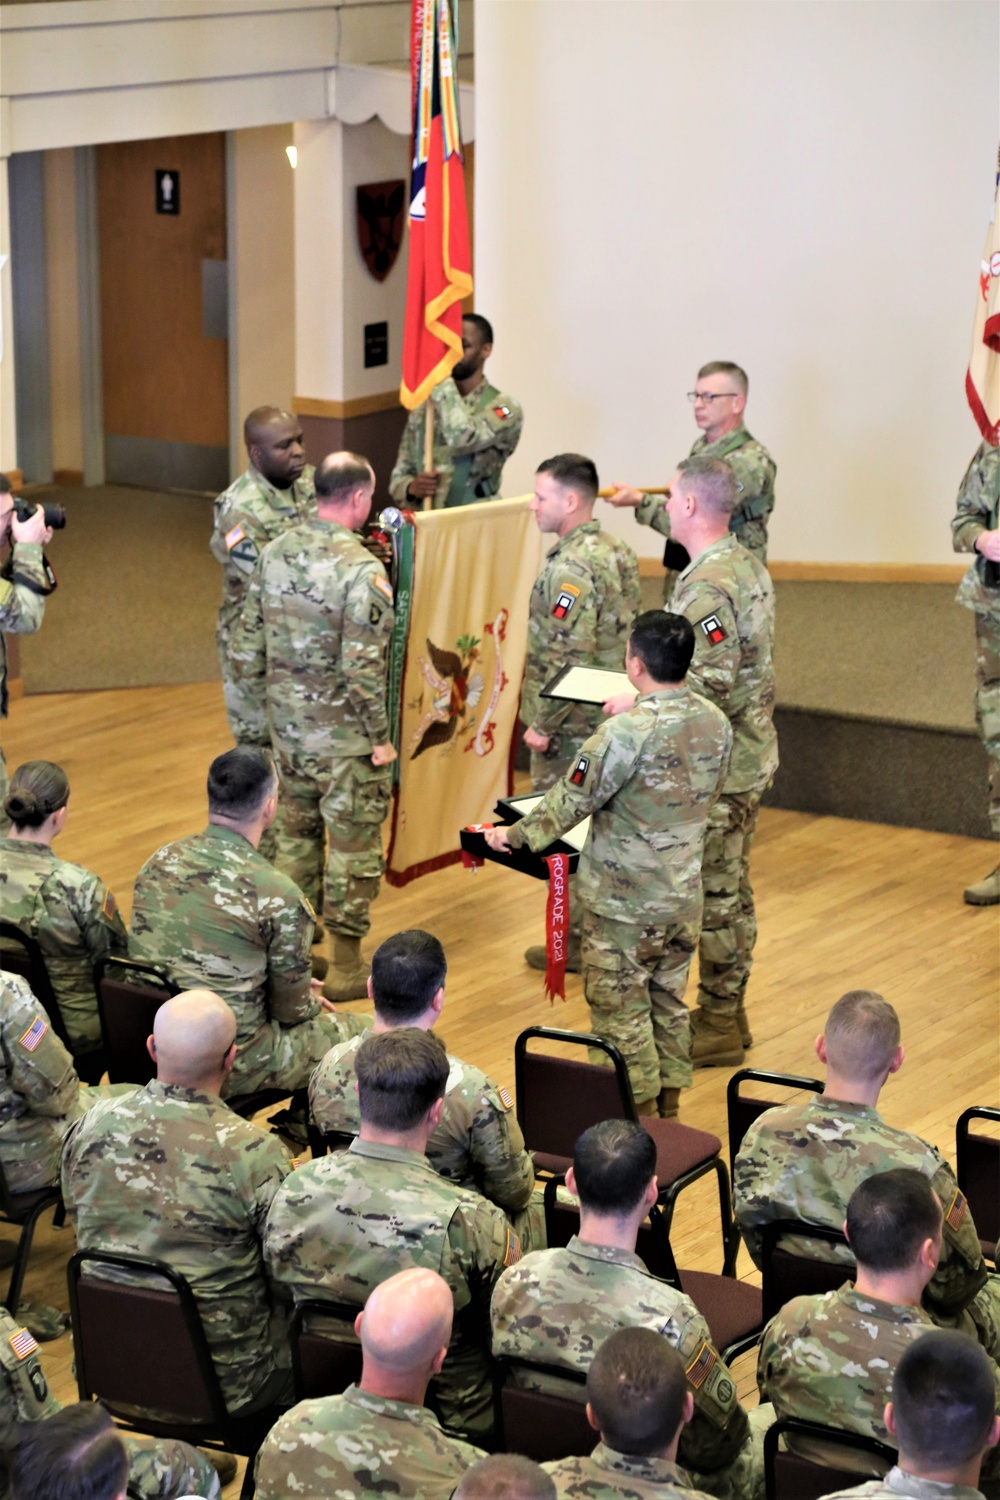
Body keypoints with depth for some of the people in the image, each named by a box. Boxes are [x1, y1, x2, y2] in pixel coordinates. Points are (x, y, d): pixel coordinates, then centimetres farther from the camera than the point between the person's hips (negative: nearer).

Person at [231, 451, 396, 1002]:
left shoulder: (274, 553, 0)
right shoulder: (361, 570, -20)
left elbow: (247, 646, 5)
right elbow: (363, 667, -22)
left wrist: (270, 705, 16)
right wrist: (380, 735, -11)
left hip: (287, 726, 6)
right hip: (343, 736, -6)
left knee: (295, 831, 19)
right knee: (353, 843, 6)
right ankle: (346, 967, 13)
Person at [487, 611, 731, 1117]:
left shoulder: (625, 733, -25)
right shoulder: (716, 724, -4)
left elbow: (568, 803, -16)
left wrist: (514, 836, 0)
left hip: (624, 905, -7)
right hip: (684, 898, 7)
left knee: (621, 1011, 7)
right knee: (669, 1003, 20)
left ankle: (640, 1120, 14)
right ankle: (668, 1109, 29)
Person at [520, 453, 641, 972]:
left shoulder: (571, 566, -22)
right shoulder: (617, 553, 9)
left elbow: (568, 657, -26)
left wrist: (542, 724, -19)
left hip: (571, 727, -9)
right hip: (611, 713, 9)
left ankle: (574, 943, 10)